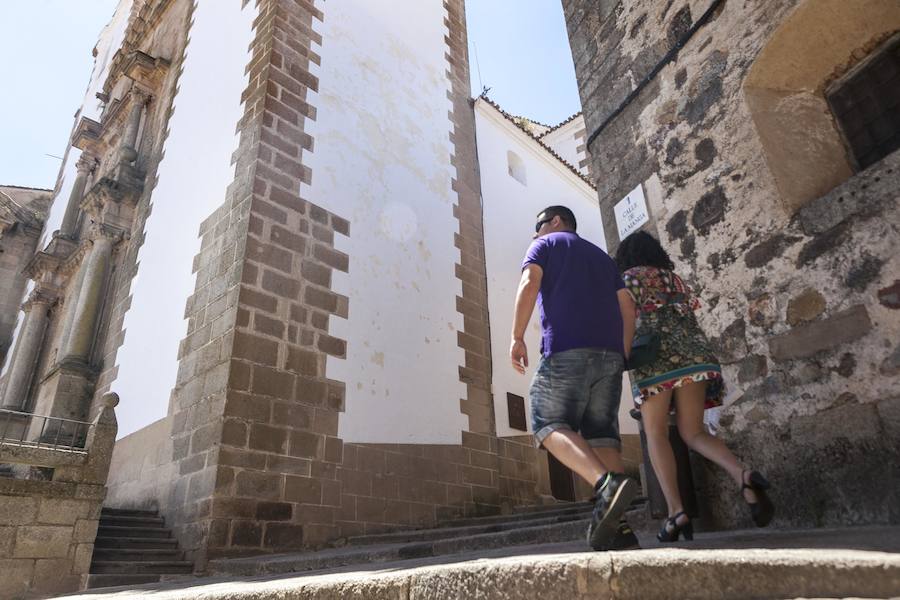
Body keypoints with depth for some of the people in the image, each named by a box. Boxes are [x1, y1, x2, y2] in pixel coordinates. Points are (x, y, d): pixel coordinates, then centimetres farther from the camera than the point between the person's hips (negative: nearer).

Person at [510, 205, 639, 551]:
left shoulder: (545, 244, 14)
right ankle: (618, 529, -5)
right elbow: (627, 306, 21)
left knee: (550, 425, -4)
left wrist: (517, 336, -9)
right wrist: (623, 355, 20)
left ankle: (606, 483, -28)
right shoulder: (601, 255, 30)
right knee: (601, 434, 4)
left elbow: (530, 283, -6)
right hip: (609, 352, 6)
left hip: (566, 348, -6)